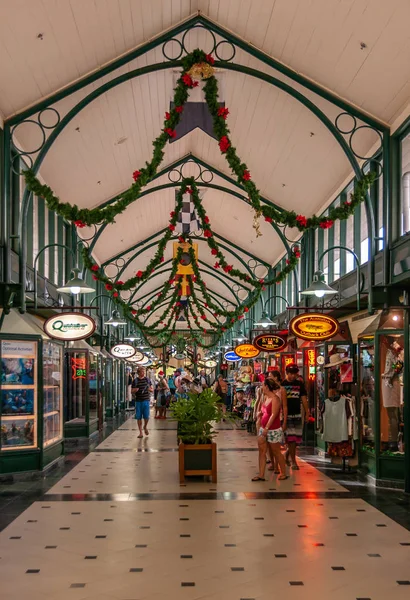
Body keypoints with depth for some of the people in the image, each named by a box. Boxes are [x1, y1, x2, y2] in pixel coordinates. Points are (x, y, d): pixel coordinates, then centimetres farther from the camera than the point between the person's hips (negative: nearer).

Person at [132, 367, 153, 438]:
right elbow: (132, 391, 6)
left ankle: (145, 427, 27)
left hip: (146, 400, 0)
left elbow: (152, 390, 12)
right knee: (139, 417, 1)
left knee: (146, 416, -3)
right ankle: (140, 432, 11)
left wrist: (150, 389, -11)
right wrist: (135, 390, -17)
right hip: (138, 401, 0)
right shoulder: (135, 380, 2)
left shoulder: (147, 379, 5)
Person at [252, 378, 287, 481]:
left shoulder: (275, 399, -15)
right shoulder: (265, 398, 10)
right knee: (262, 451, 3)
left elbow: (273, 415, -21)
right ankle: (261, 475, 4)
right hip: (263, 428, 8)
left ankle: (283, 473, 16)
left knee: (276, 452, 3)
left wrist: (266, 428, -23)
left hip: (273, 429, -8)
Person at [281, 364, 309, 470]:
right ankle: (293, 462, -1)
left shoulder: (300, 384, 8)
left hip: (297, 414, 4)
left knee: (297, 438, 6)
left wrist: (307, 413, 5)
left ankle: (287, 454, 30)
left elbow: (304, 399, 10)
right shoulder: (281, 384, -1)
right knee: (291, 438, -6)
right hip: (286, 415, -4)